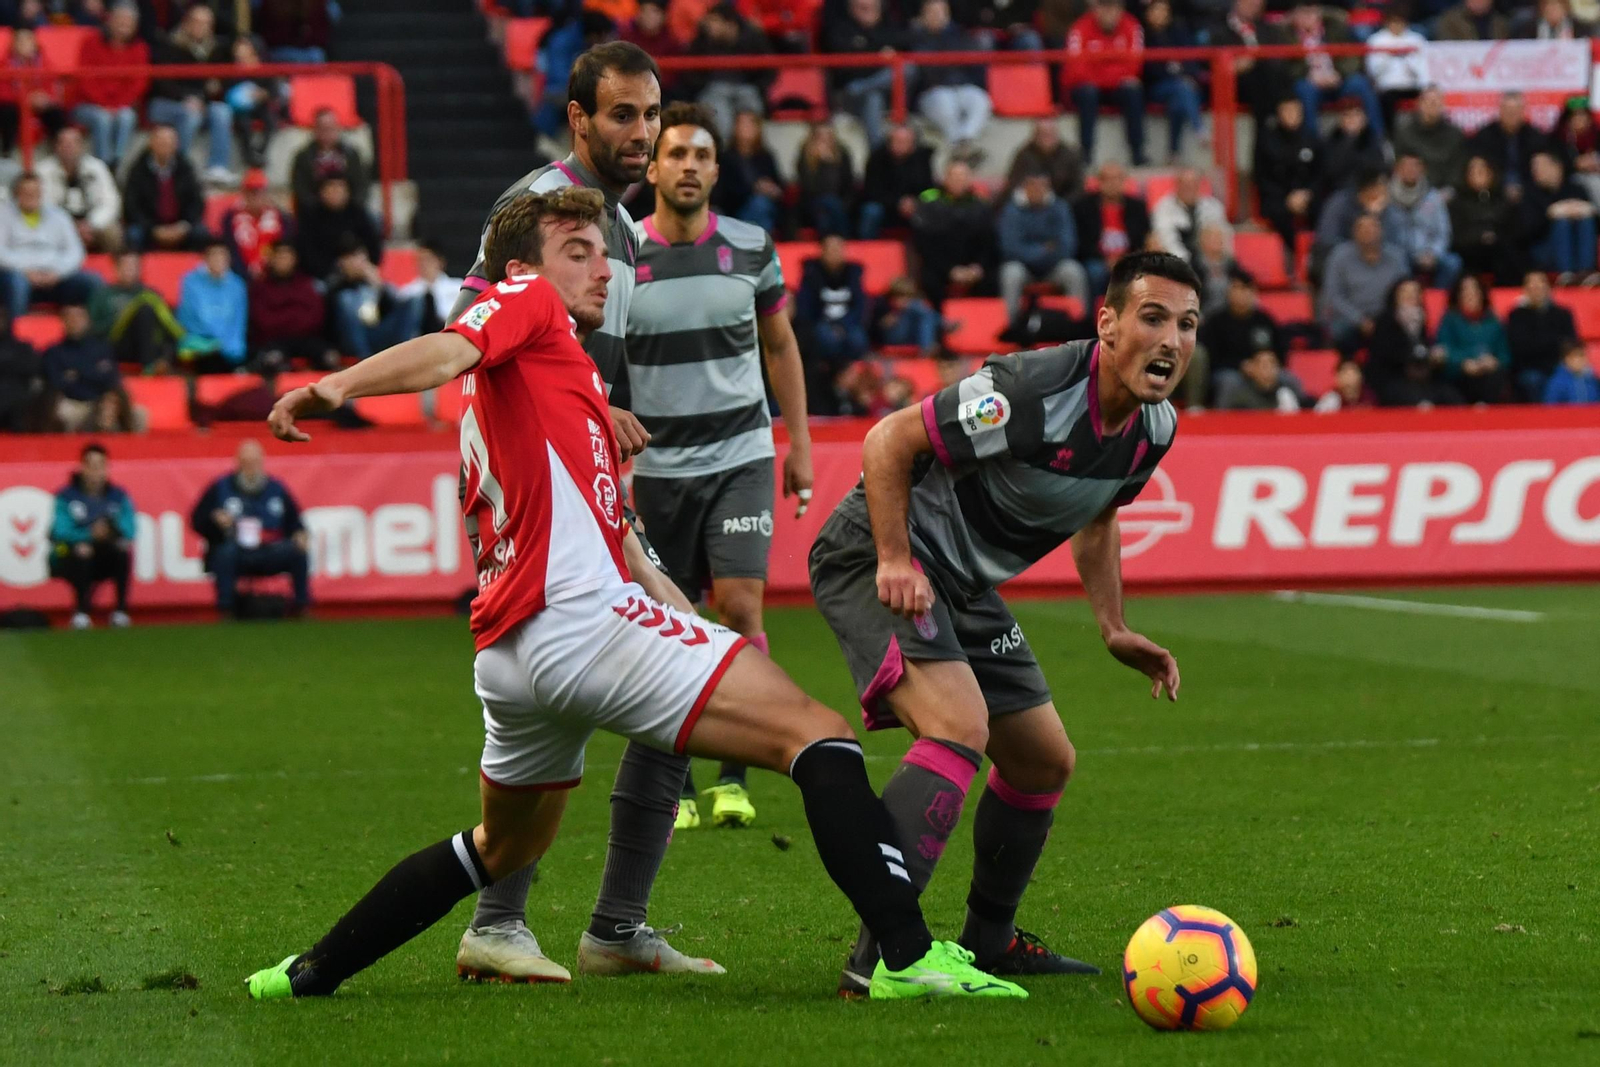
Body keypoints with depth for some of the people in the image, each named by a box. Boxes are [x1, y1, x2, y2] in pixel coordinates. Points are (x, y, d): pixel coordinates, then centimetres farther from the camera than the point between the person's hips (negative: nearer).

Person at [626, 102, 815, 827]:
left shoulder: (751, 248, 1)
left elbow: (779, 343, 14)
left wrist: (799, 442, 12)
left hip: (740, 455, 1)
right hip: (657, 464, 0)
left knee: (741, 606, -12)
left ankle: (733, 778, -4)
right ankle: (673, 787, 12)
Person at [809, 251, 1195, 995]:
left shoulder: (1154, 427, 0)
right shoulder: (1036, 395, -28)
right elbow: (888, 441, -22)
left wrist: (1114, 631, 14)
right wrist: (896, 563, -28)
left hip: (964, 585, 10)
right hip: (877, 558, -10)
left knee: (1046, 764, 14)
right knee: (960, 728, -30)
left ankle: (989, 941, 33)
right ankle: (878, 955, -33)